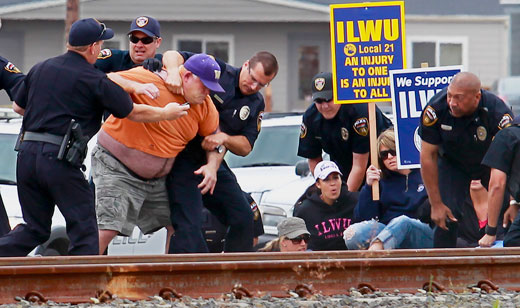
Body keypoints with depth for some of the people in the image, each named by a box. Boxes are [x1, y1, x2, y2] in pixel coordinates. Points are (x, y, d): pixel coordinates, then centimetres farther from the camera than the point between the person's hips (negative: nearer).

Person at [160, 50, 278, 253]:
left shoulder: (256, 104, 9)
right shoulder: (218, 71, -7)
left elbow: (245, 147, 5)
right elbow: (172, 56, -10)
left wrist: (224, 138, -16)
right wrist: (173, 73, -33)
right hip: (184, 159, -7)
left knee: (243, 219, 5)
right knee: (188, 225, -17)